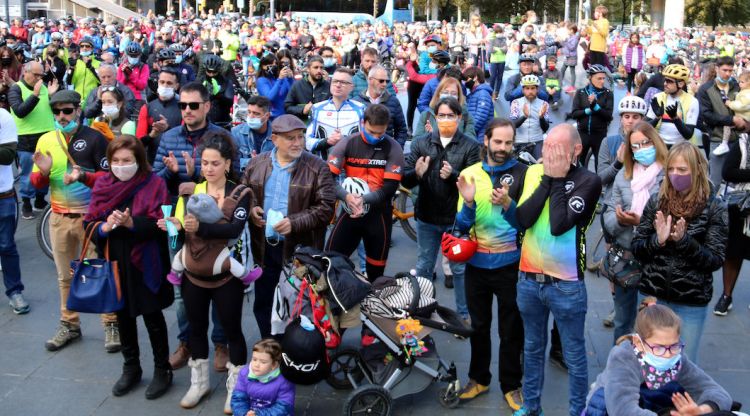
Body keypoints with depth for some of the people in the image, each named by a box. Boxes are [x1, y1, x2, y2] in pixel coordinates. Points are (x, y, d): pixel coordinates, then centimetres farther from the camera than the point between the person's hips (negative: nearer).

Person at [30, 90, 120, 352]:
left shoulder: (94, 138, -8)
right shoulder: (46, 140, 6)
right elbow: (36, 184, 10)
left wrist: (83, 176, -26)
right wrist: (43, 172, -13)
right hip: (59, 218, 5)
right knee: (65, 276, 13)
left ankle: (111, 325, 11)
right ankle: (69, 325, 25)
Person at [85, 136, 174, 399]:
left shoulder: (154, 183, -8)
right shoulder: (102, 185, 4)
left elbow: (160, 224, -14)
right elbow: (88, 224, 3)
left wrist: (131, 223, -28)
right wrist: (105, 227, -19)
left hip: (144, 263, -4)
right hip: (114, 262, 4)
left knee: (152, 316, 6)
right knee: (123, 315, 15)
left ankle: (162, 369, 22)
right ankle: (131, 368, 32)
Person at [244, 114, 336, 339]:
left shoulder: (317, 167, -9)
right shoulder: (257, 163, 3)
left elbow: (326, 208, -13)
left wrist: (294, 222, -23)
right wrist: (250, 208, -6)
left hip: (300, 248, -4)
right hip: (264, 247, 4)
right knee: (263, 303, 17)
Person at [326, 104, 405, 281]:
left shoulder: (393, 148, -5)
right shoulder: (347, 143, -4)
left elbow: (390, 187, -11)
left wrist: (365, 199, -27)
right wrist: (346, 196, -28)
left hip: (378, 214, 0)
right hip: (350, 210, 1)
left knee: (376, 269, 12)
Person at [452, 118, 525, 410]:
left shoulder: (522, 173, -9)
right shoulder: (470, 174, -2)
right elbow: (462, 224, -5)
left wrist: (507, 204, -34)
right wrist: (469, 202, -25)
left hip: (509, 264, -3)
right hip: (477, 263, 3)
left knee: (511, 329, 10)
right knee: (479, 326, 17)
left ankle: (511, 385, 27)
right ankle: (478, 378, 34)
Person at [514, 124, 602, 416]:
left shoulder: (588, 181, -12)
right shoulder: (534, 172, 2)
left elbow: (559, 225, -23)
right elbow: (523, 219, -11)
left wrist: (558, 179, -16)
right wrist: (548, 179, -13)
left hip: (566, 284, -4)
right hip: (528, 278, 5)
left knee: (573, 355, 9)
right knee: (532, 348, 20)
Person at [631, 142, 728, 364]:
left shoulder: (715, 208, -6)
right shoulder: (656, 201, 0)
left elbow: (715, 260, -8)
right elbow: (636, 247, 1)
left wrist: (684, 240, -22)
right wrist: (657, 240, -19)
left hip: (691, 302, -2)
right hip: (652, 294, 2)